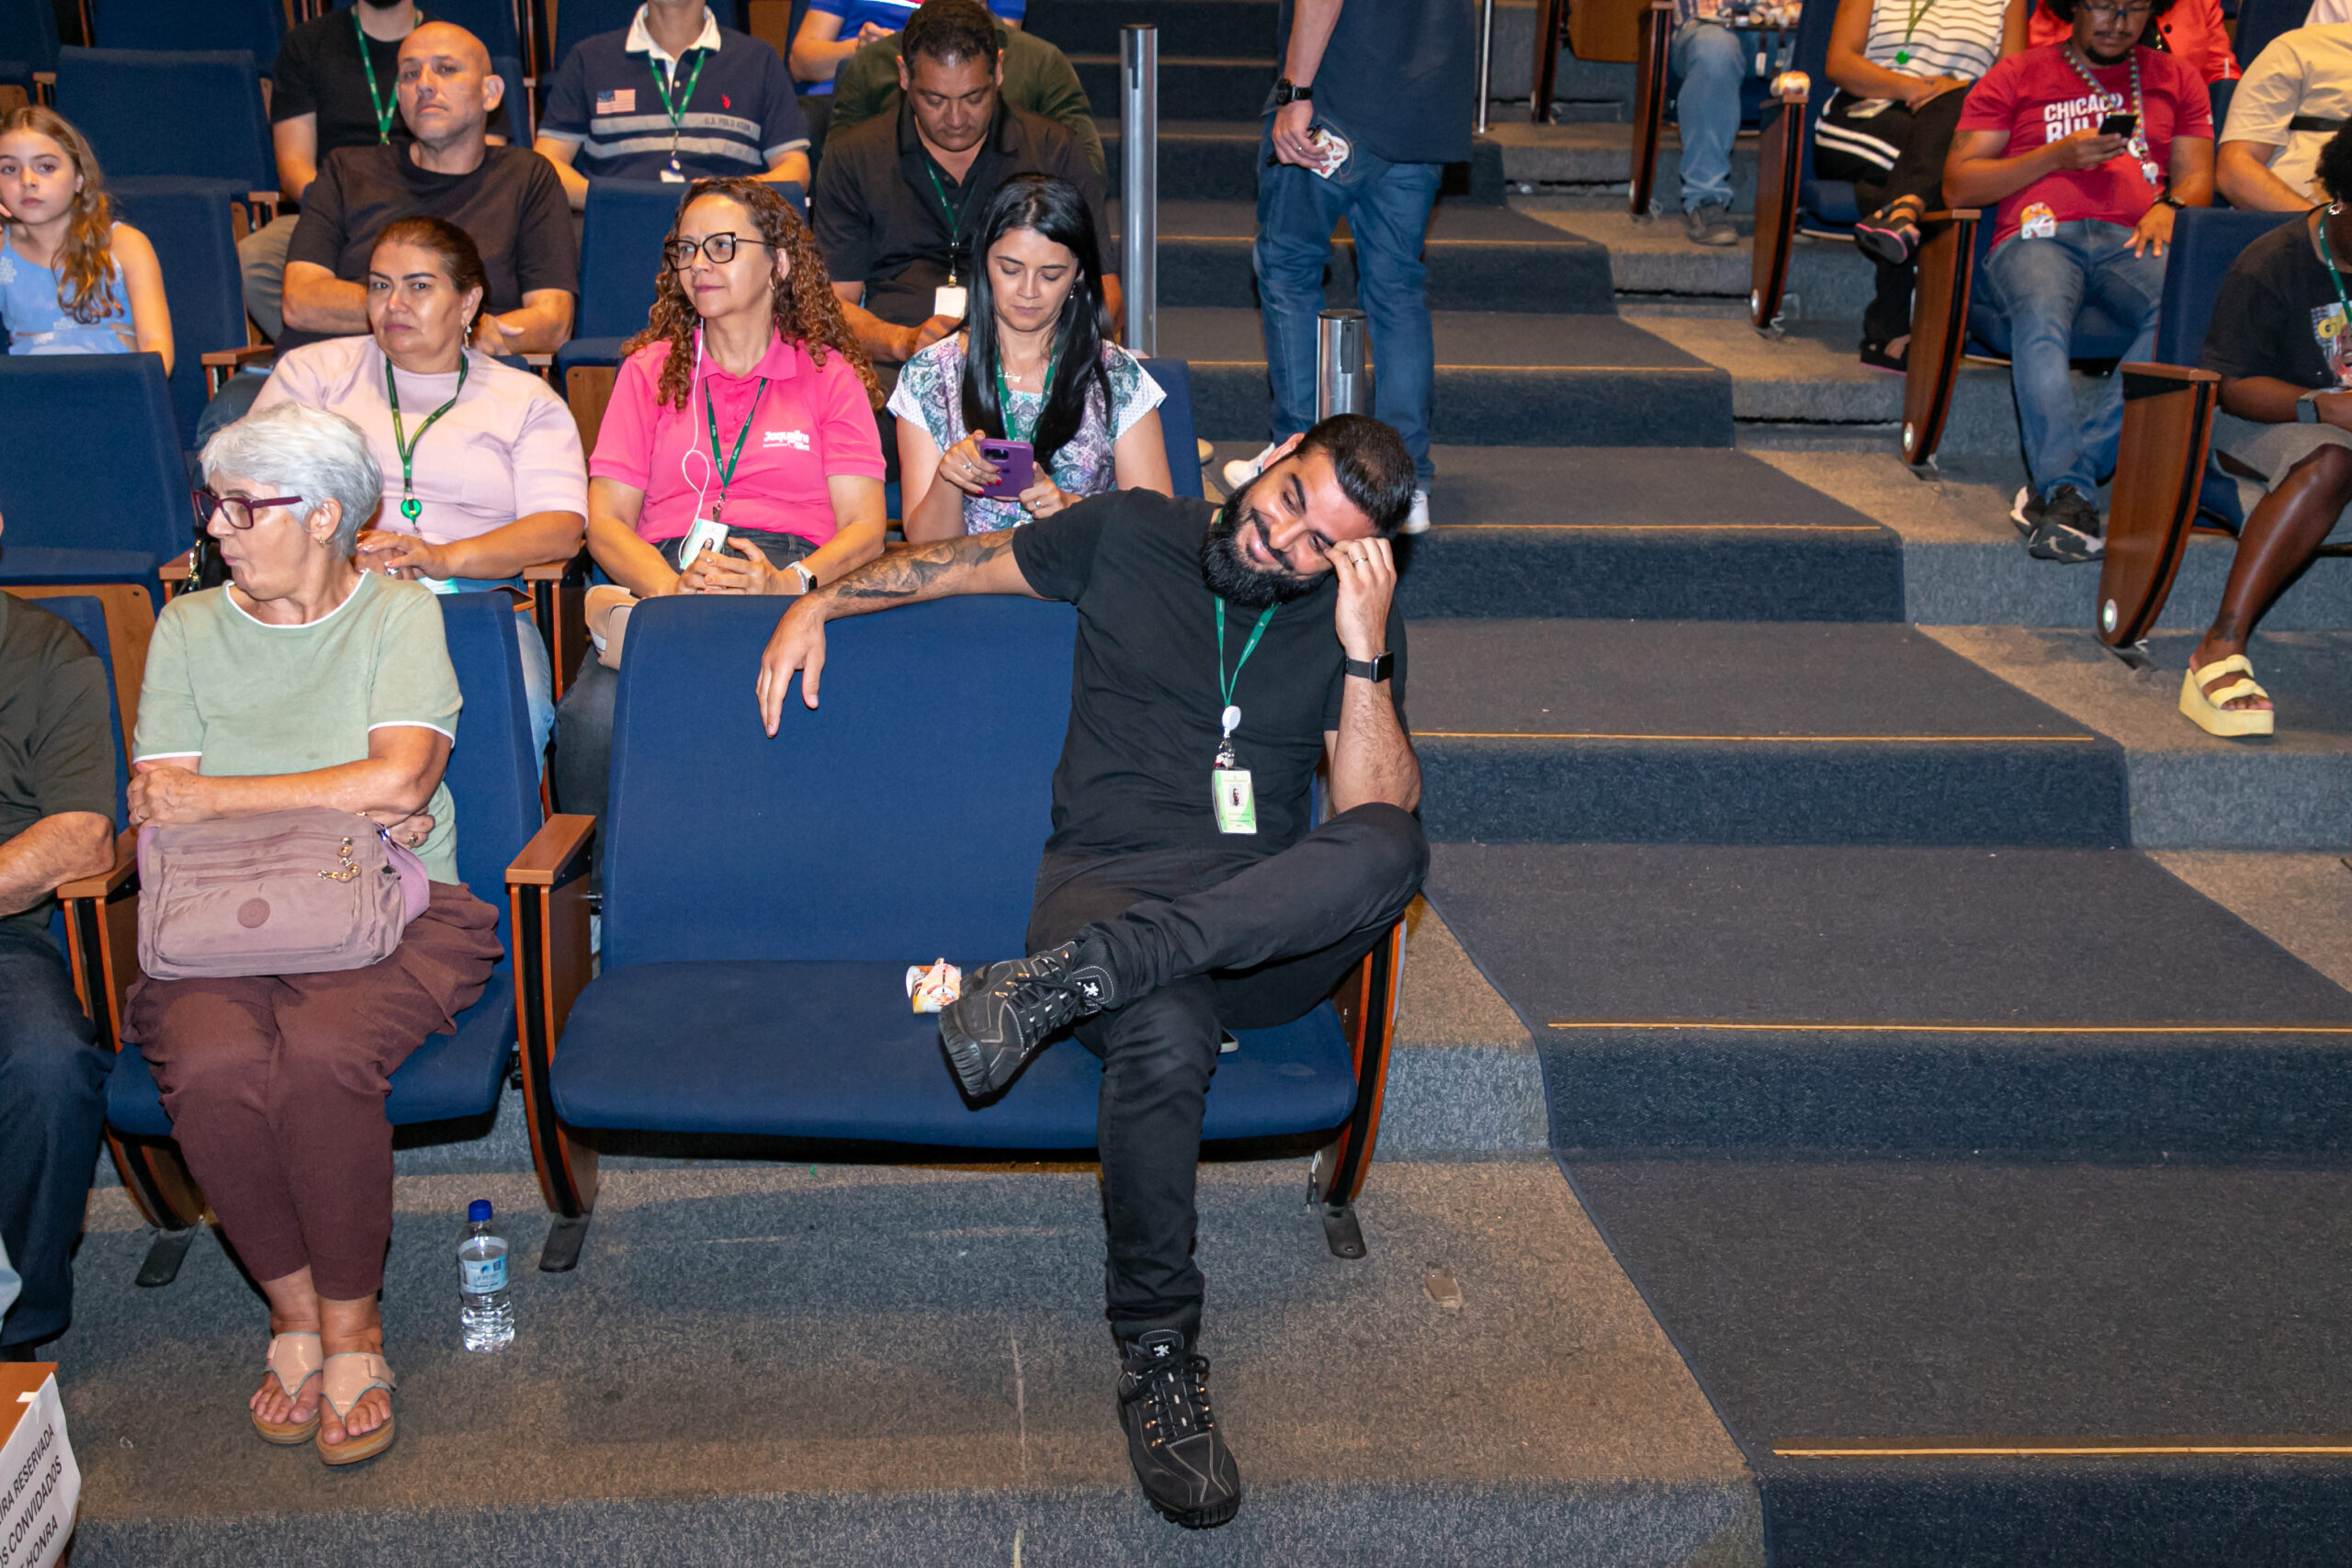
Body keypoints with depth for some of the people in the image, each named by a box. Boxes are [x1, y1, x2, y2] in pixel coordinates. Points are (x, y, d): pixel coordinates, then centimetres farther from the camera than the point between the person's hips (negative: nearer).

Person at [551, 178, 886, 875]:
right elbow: (605, 519, 12)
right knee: (593, 714, -33)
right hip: (663, 577, 2)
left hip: (795, 575, -2)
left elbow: (865, 526, 7)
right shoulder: (650, 369, 24)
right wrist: (671, 586, -11)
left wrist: (788, 583, -15)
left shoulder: (829, 374, 19)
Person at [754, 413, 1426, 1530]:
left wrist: (1364, 656, -12)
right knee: (1165, 1037, -38)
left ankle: (1071, 977, -37)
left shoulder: (1356, 619, 11)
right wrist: (815, 604, 14)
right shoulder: (1131, 534, 11)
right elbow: (960, 561, 22)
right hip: (1107, 881, -1)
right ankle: (1159, 1361, -20)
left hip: (1269, 923, 1)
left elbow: (1376, 810, -1)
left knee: (1392, 849, -35)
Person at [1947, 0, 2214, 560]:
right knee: (2041, 315, -39)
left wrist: (2169, 208, -4)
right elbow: (1958, 184, 10)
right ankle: (2070, 494, -49)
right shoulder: (2016, 76, 19)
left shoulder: (2176, 79, 28)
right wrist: (2056, 157, -1)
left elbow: (2196, 176, 20)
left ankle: (2056, 476, -42)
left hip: (2133, 238, 2)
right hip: (2038, 235, -2)